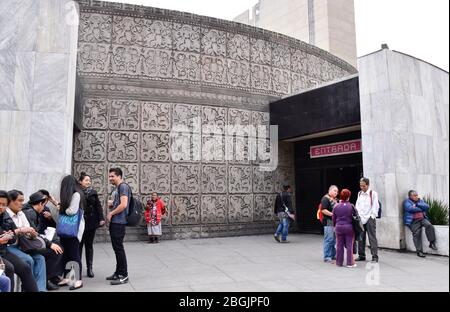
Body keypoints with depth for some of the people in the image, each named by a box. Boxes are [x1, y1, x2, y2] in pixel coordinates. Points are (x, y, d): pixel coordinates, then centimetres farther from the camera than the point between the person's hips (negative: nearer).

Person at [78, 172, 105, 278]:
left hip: (91, 223, 3)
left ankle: (89, 268, 16)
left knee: (89, 245, 10)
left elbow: (98, 206, 5)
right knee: (79, 245, 3)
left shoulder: (93, 192, 5)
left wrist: (101, 218, -3)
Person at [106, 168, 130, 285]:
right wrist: (111, 205, 6)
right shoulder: (118, 188, 18)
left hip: (119, 223, -10)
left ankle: (123, 275, 1)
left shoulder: (123, 186, -12)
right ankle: (118, 272, 24)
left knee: (119, 248, -6)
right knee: (116, 248, 14)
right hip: (115, 222, 10)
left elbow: (123, 205, -22)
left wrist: (110, 214, -12)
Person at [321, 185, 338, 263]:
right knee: (329, 240, -8)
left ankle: (333, 255, 24)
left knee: (334, 240, 14)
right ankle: (327, 257, -3)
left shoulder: (335, 200, 19)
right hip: (329, 222, -9)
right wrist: (333, 214, -21)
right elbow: (323, 210, -18)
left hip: (335, 222, 10)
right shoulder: (325, 198, -9)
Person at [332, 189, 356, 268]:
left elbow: (334, 219, 5)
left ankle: (339, 262, 15)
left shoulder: (336, 207, -2)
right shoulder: (351, 206, -7)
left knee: (339, 246, 9)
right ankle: (350, 263, 9)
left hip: (339, 227, 2)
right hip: (349, 227, -2)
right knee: (349, 246, 5)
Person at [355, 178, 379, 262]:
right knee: (360, 238, 8)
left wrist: (372, 216, -11)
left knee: (372, 238, -4)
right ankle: (361, 255, 17)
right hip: (360, 219, 5)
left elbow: (375, 206, -6)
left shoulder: (373, 193, -3)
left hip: (370, 218, -5)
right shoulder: (359, 194, 14)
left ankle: (375, 257, 0)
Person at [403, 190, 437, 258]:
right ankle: (419, 251, -17)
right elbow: (410, 208, -13)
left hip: (422, 218, 4)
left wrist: (417, 205, -4)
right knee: (417, 233, -21)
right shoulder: (407, 201, 6)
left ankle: (432, 243, -17)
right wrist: (421, 209, 0)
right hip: (413, 221, -4)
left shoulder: (420, 200, 22)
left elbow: (427, 207, 6)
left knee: (429, 225, -26)